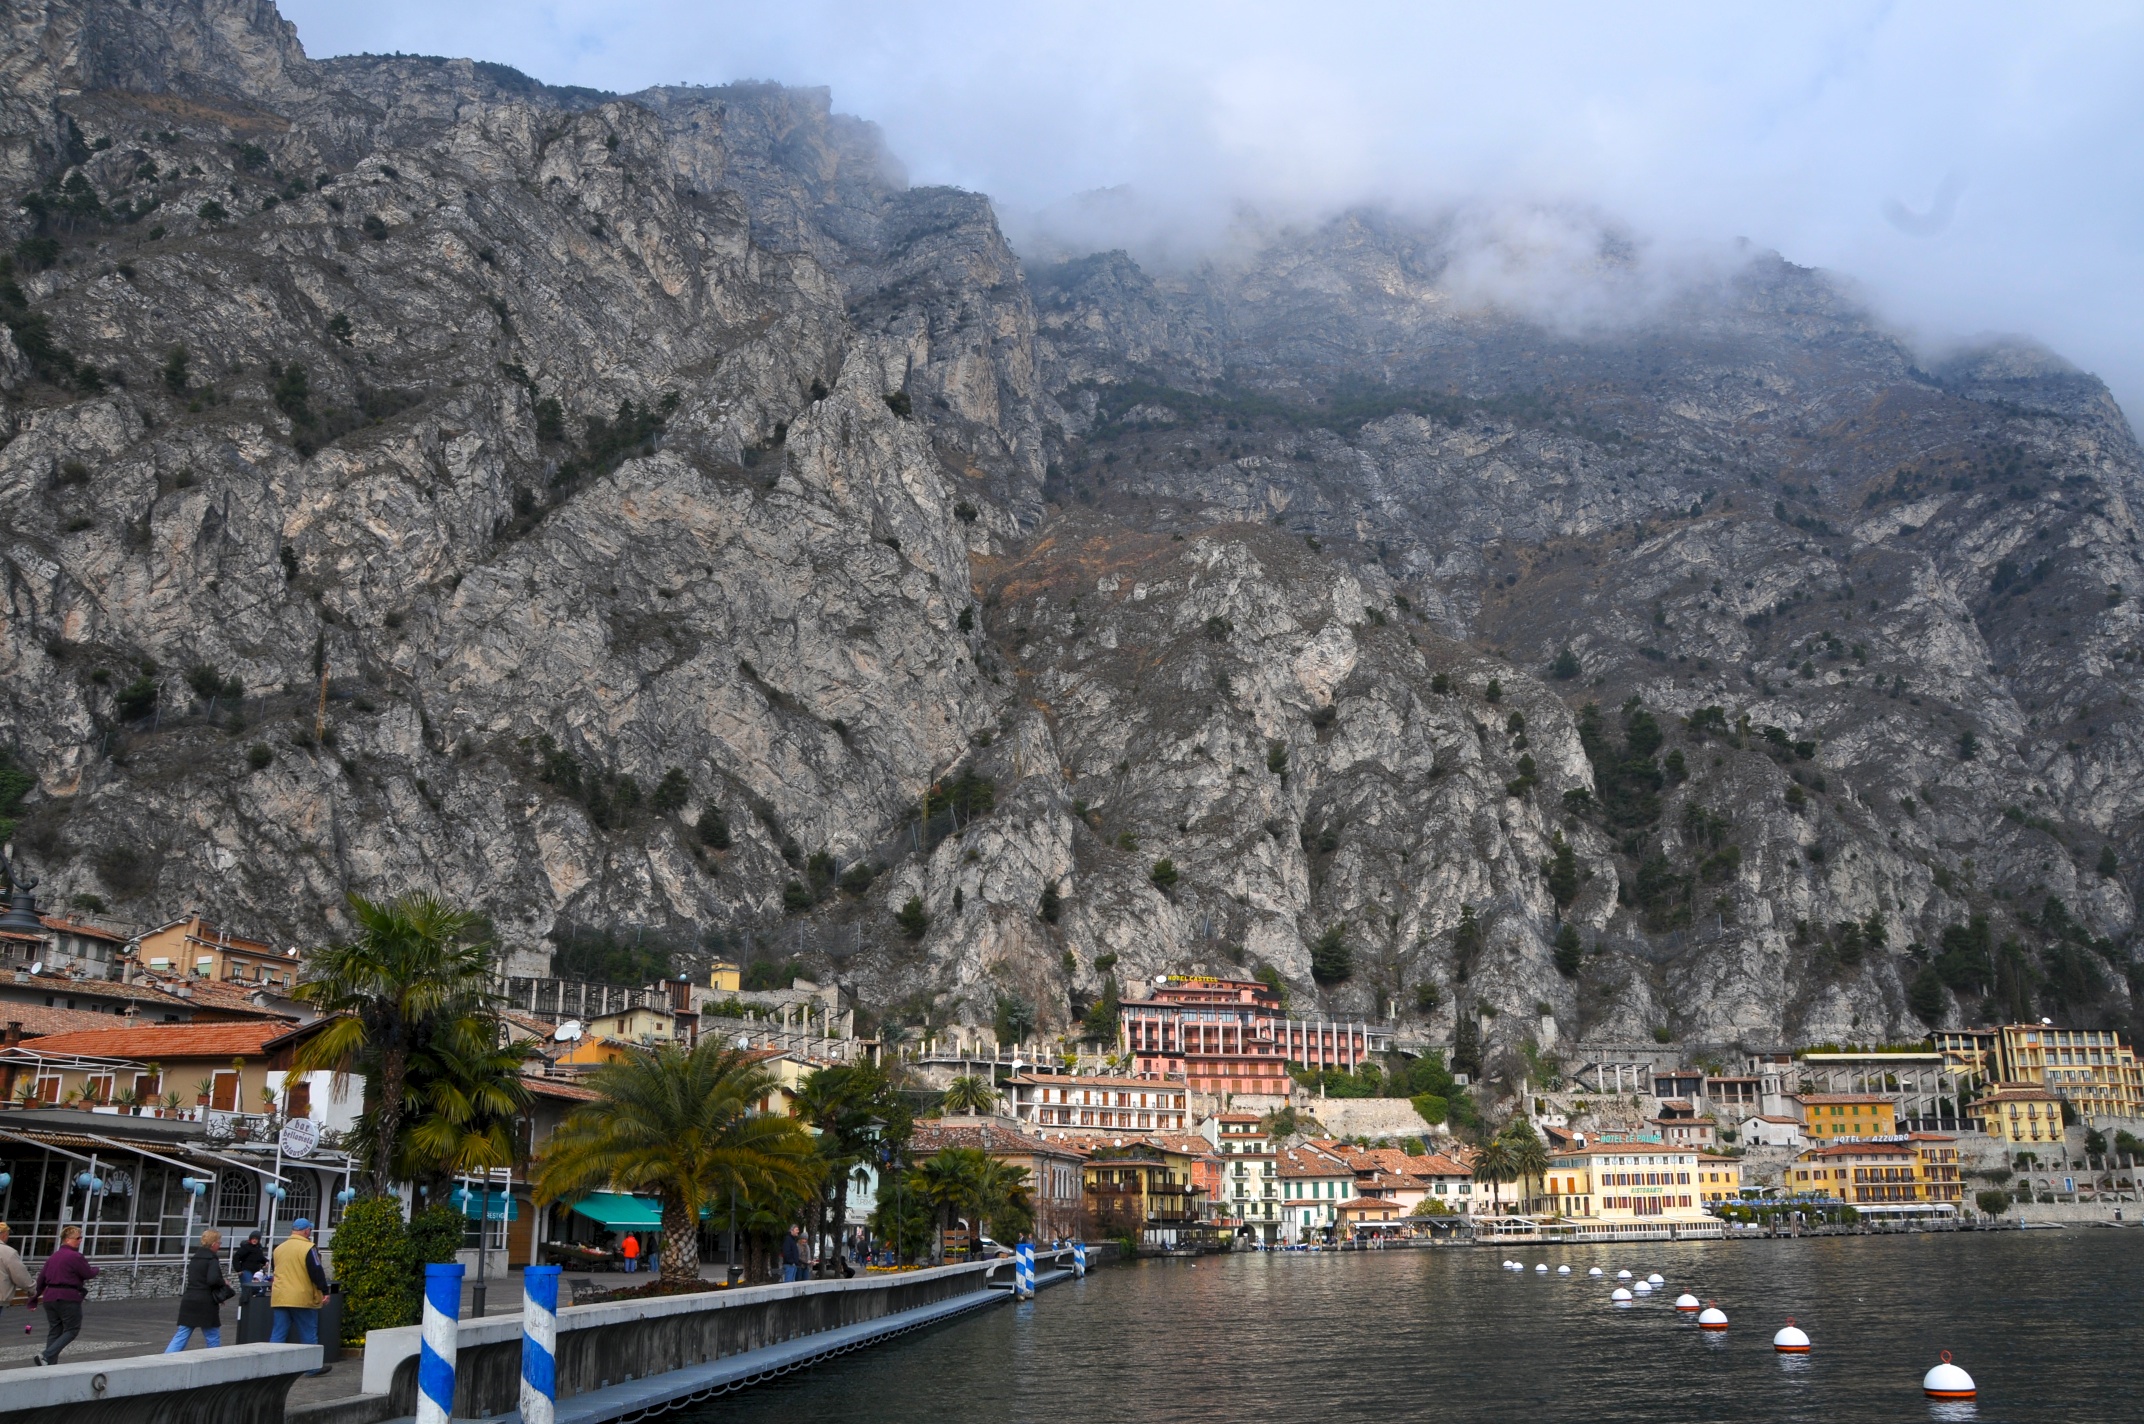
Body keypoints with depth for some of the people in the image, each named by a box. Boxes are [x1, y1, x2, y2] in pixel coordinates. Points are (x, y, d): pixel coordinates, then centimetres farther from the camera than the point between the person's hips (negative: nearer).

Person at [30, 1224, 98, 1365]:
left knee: (54, 1331, 12)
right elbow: (88, 1274, -7)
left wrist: (35, 1297, 26)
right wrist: (97, 1271, 16)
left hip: (50, 1297, 8)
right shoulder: (75, 1256, -11)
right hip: (68, 1298, -8)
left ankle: (51, 1364, 8)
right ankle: (47, 1355, -14)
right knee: (72, 1330, 1)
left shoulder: (53, 1257, 15)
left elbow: (41, 1278, 18)